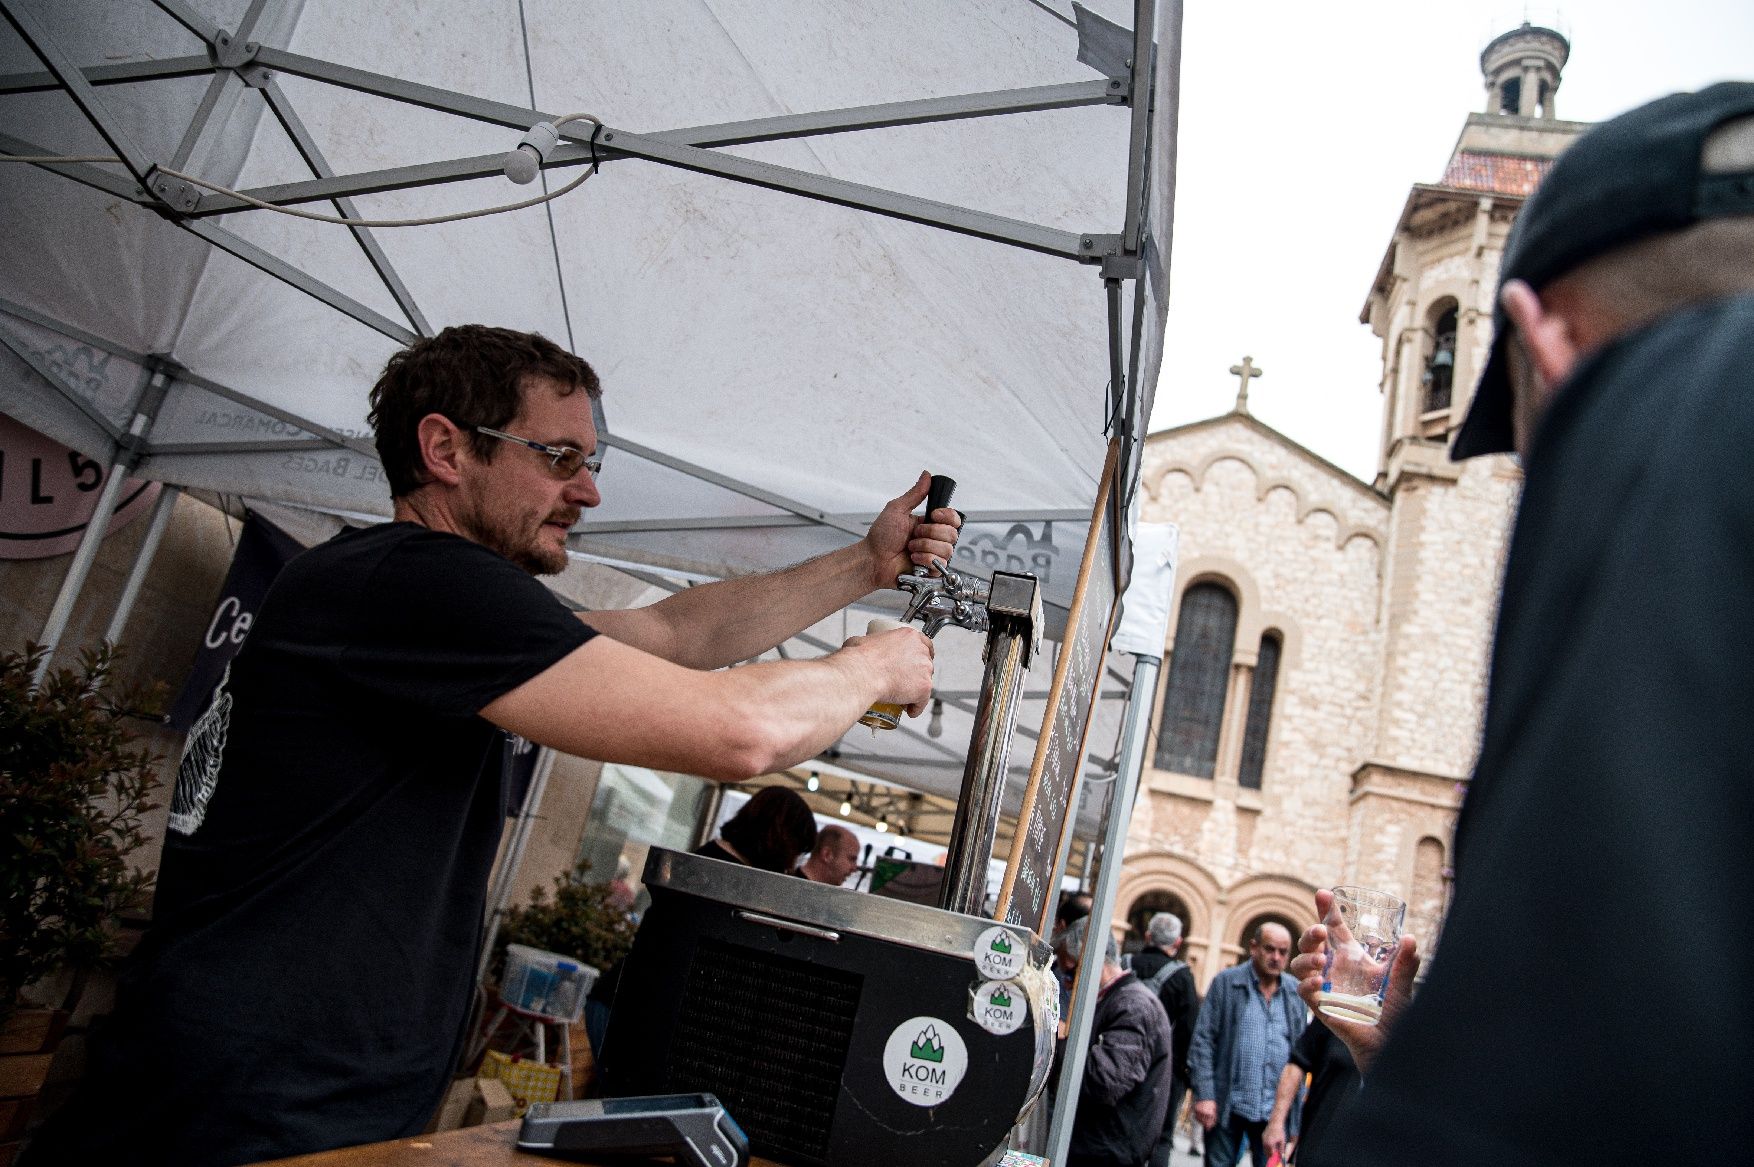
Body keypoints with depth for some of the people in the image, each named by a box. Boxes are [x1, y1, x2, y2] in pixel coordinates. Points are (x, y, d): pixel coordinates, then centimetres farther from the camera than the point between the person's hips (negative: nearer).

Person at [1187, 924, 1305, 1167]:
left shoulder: (1295, 991, 8)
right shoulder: (1226, 982, -2)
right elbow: (1202, 1040, -5)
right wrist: (1204, 1095, -12)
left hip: (1274, 1111, 2)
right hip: (1227, 1107, -2)